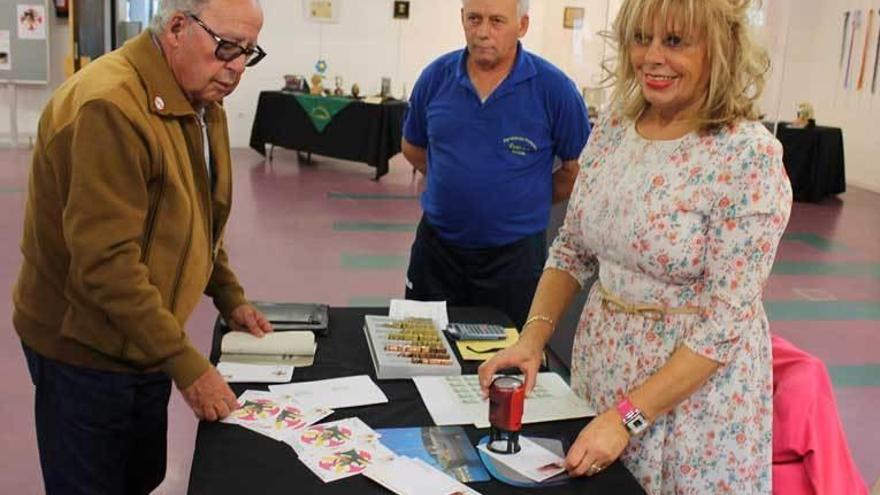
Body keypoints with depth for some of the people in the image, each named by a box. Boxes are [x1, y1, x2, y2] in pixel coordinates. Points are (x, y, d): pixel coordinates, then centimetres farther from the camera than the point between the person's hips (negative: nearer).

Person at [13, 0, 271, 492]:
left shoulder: (200, 100, 4)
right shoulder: (108, 107, -26)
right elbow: (106, 263, -29)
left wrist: (230, 298, 7)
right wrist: (186, 364, -26)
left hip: (147, 342, 8)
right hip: (85, 351, -8)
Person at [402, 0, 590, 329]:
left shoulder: (555, 88, -13)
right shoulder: (436, 77, -2)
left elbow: (578, 168, -4)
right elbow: (413, 147, 14)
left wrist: (525, 201, 0)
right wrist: (453, 184, 9)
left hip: (513, 253, -3)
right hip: (436, 246, 3)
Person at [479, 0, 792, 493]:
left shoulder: (750, 157, -19)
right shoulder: (613, 128, -2)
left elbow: (726, 318, -20)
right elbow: (572, 250, 6)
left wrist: (627, 416, -22)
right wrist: (533, 338, -9)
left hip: (692, 385, -5)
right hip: (599, 365, 5)